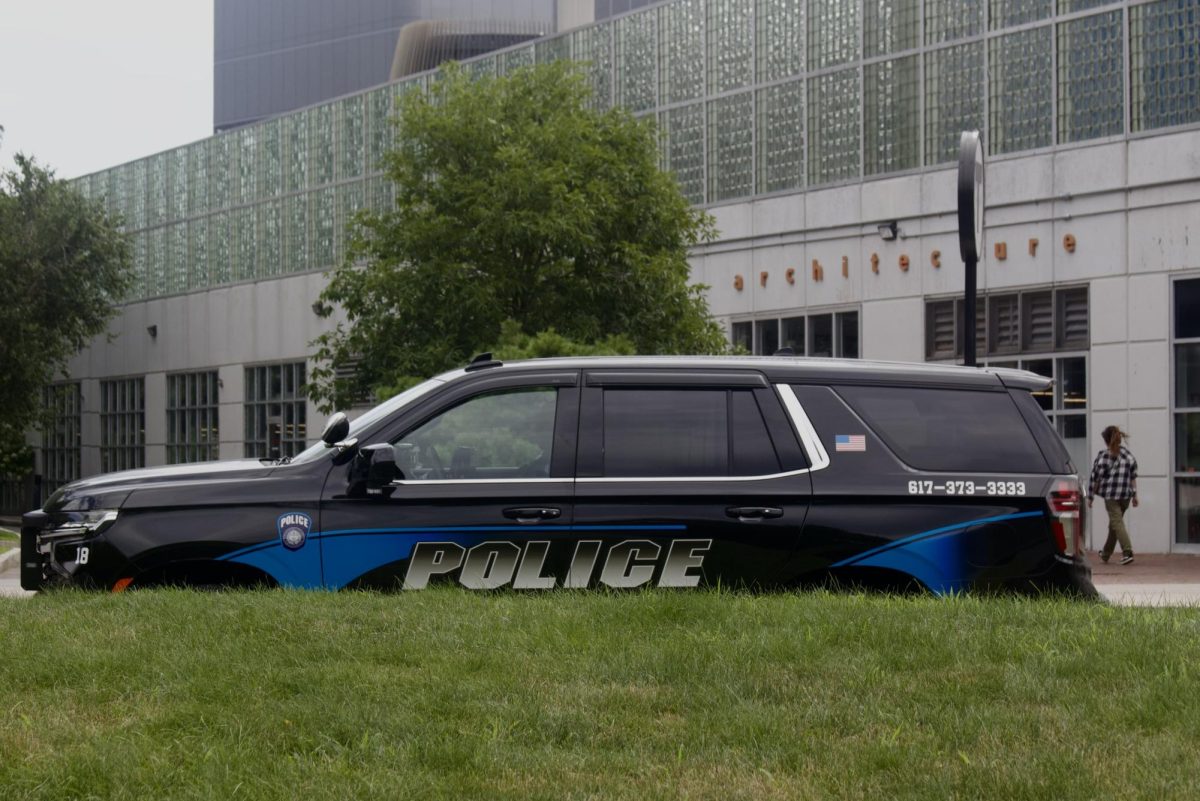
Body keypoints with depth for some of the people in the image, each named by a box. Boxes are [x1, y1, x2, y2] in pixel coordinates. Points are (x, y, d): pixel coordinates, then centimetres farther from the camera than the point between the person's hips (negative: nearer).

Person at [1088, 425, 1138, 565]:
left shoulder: (1103, 456, -7)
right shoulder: (1128, 455, 7)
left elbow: (1096, 478, -5)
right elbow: (1133, 476, 6)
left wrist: (1090, 497, 2)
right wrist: (1135, 495, 9)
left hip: (1110, 495, -5)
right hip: (1126, 495, 5)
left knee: (1117, 523, -6)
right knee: (1113, 524, 18)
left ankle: (1128, 552, -22)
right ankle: (1105, 554, 29)